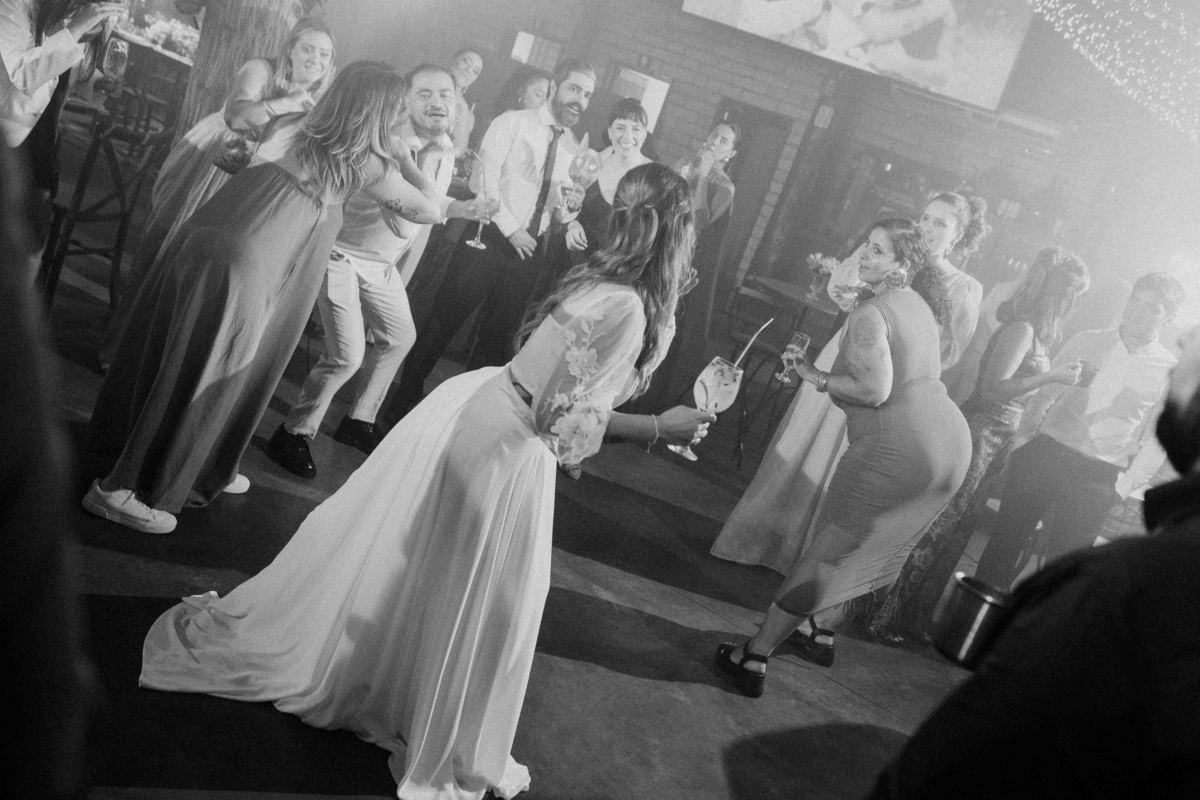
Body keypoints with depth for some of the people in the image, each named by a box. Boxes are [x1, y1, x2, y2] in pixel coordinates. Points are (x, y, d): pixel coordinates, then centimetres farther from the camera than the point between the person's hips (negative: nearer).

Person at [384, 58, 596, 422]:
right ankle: (404, 400, 13)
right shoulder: (513, 123, -4)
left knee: (499, 336, 11)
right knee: (445, 320, 0)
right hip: (491, 238, -5)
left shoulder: (572, 149, 11)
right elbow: (486, 178, -11)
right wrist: (510, 230, -15)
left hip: (529, 249, 5)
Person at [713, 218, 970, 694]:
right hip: (953, 442, 8)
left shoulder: (869, 314, -12)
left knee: (828, 551, -2)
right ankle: (814, 629, 37)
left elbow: (875, 389, -22)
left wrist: (817, 378, -8)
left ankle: (755, 656, 4)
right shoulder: (919, 303, 15)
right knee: (869, 546, 23)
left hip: (898, 450, -8)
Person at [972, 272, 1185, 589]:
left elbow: (1156, 440, 3)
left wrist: (1125, 484, -8)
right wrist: (1023, 436, -2)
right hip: (1044, 453, 2)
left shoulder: (1171, 373, 2)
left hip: (1097, 477, -2)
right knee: (1006, 541, 6)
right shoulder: (1085, 342, 8)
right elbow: (1044, 394, 10)